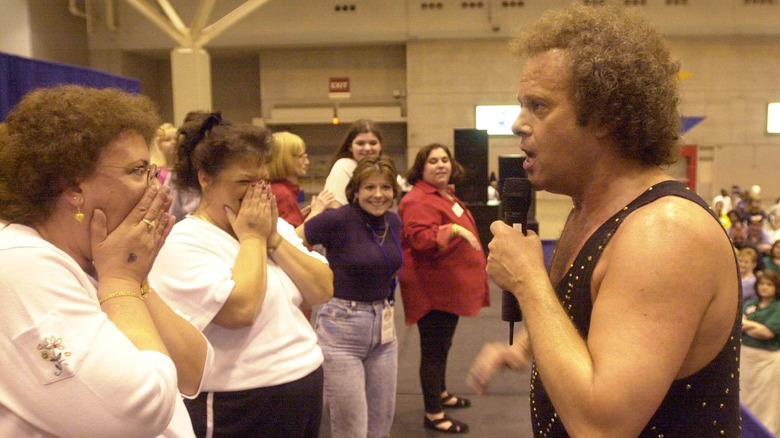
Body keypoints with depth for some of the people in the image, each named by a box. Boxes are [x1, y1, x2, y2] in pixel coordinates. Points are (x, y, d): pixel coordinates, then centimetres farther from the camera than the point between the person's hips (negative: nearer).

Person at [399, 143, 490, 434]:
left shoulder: (446, 196, 15)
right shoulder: (418, 200, -17)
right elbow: (419, 237, -30)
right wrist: (453, 229, -37)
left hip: (449, 287, 10)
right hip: (433, 288, -10)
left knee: (443, 344, 22)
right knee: (434, 348, -2)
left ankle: (441, 393, 39)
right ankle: (433, 415, 8)